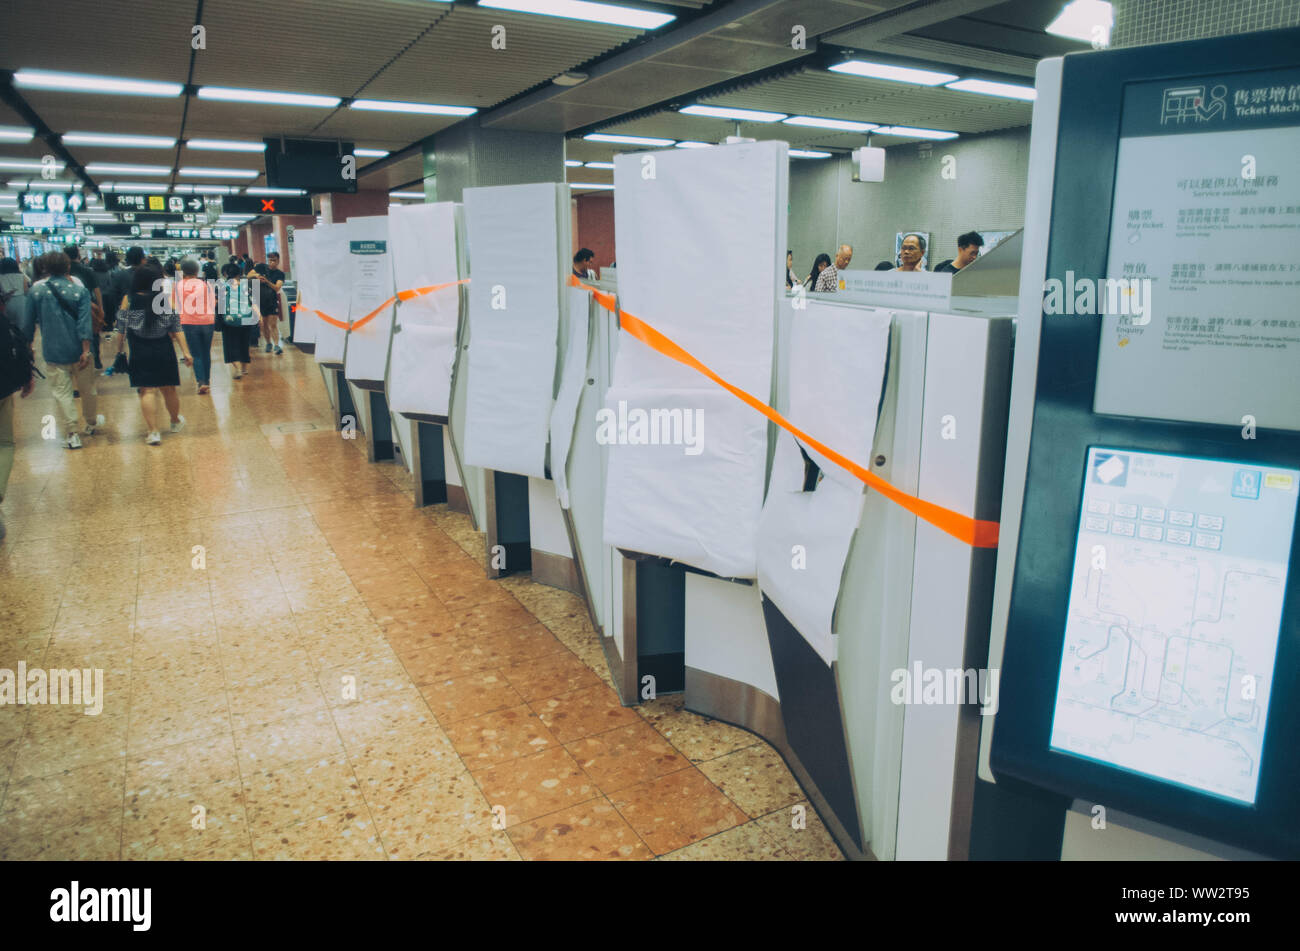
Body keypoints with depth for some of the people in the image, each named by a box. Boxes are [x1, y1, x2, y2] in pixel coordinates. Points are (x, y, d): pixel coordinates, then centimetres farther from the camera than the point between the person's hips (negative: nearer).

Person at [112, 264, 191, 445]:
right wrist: (185, 352, -1)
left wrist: (119, 351, 11)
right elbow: (176, 330, -4)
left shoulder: (128, 301, -4)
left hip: (140, 354, -1)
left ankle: (153, 431, -5)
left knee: (147, 391, -1)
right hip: (164, 352, 1)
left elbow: (121, 331, 0)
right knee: (168, 389, 15)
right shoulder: (166, 301, -4)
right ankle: (176, 422, 35)